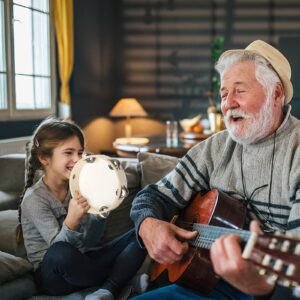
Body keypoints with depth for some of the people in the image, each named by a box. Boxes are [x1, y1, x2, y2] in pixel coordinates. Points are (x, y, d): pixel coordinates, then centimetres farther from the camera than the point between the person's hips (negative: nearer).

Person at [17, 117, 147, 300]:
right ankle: (124, 280, -13)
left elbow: (90, 241, -2)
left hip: (82, 262, 6)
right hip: (54, 273, -5)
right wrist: (72, 219, -43)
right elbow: (59, 246, -24)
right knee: (61, 253, -40)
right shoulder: (34, 198, -16)